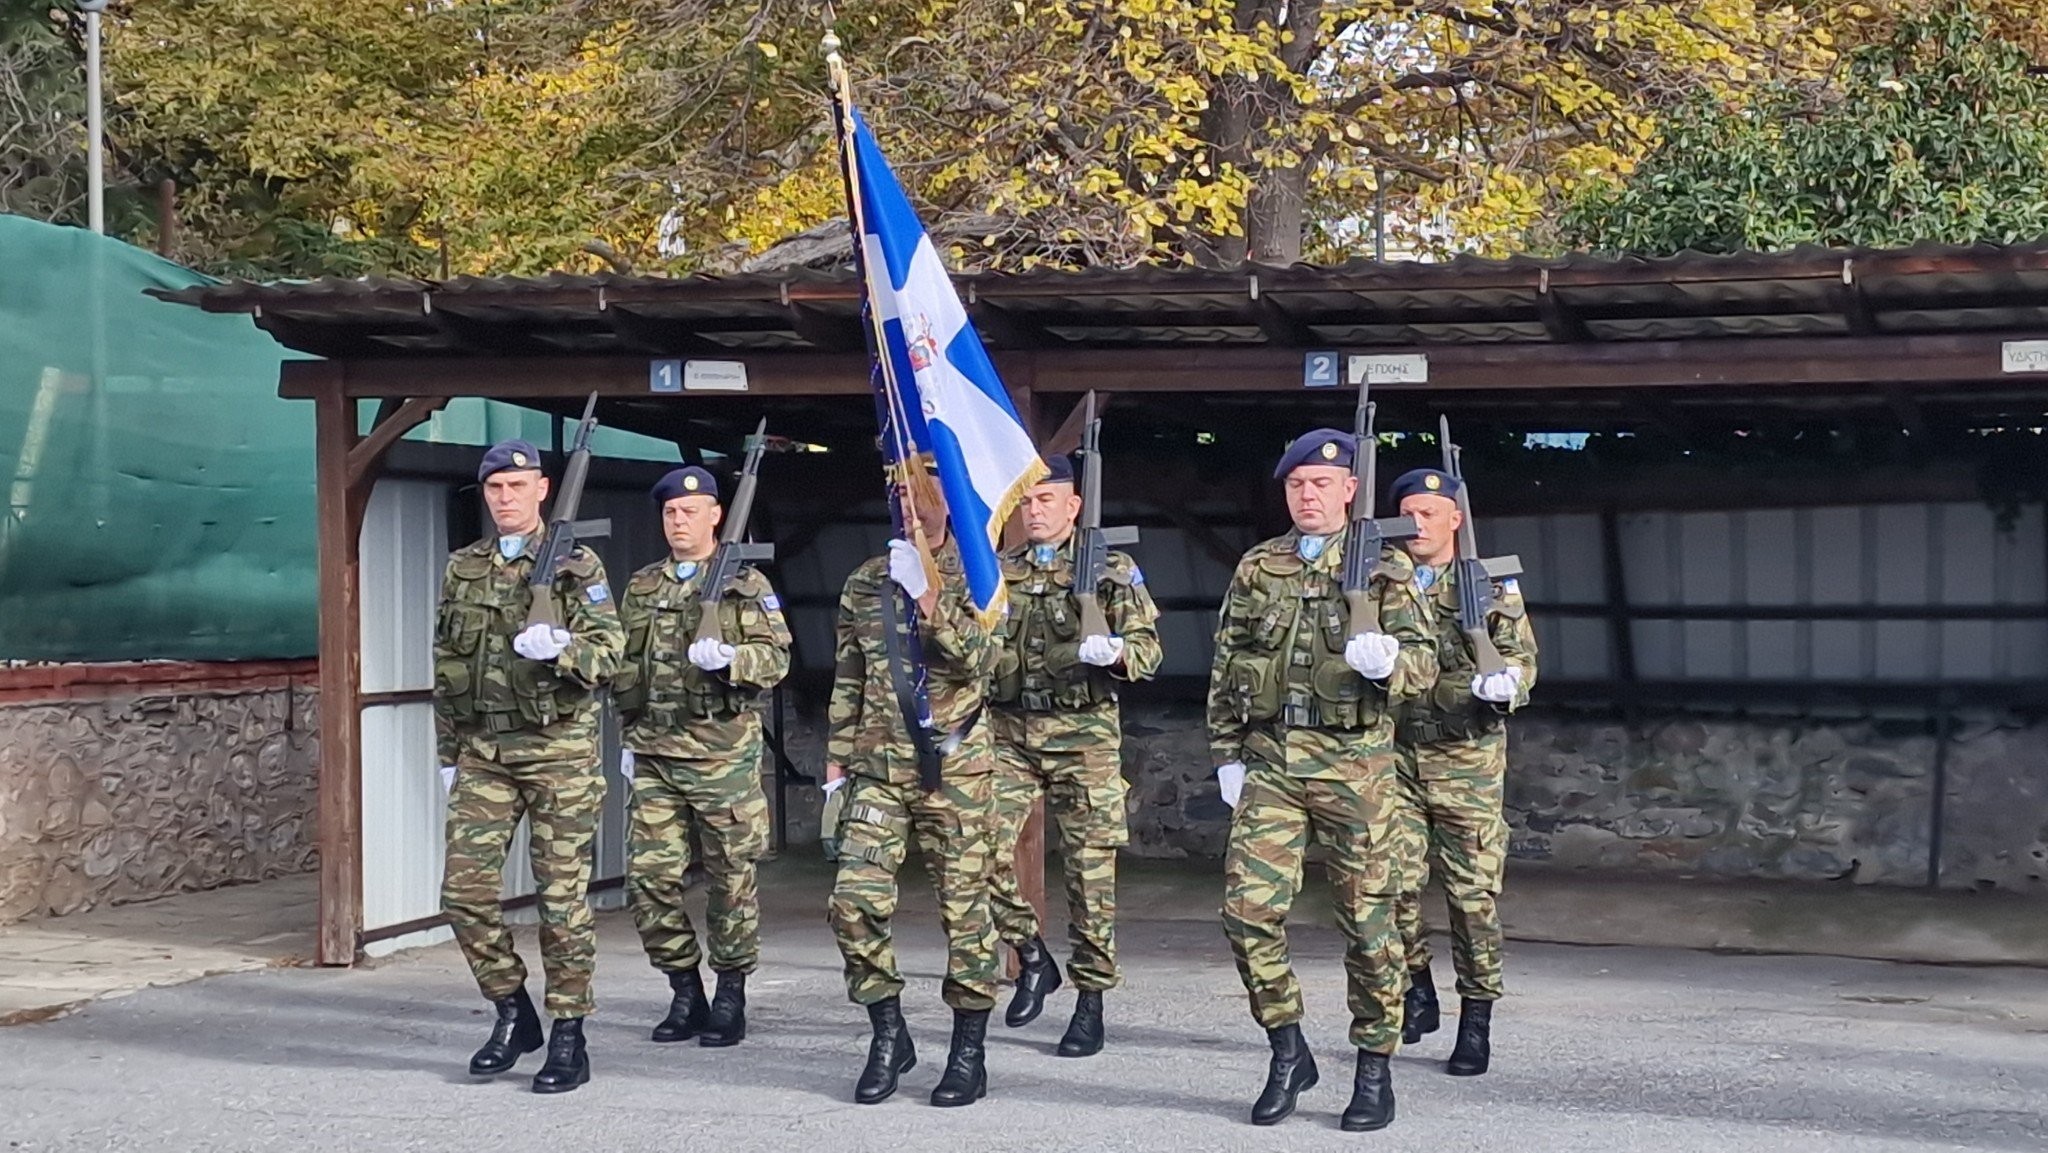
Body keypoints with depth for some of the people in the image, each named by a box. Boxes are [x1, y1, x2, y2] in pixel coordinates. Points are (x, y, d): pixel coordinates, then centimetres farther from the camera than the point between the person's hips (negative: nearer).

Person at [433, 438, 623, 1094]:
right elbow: (445, 667, 18)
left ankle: (568, 1040, 7)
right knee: (465, 890, -1)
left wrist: (560, 648, -28)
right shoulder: (462, 570, 13)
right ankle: (514, 1014, 17)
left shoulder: (575, 565, 0)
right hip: (483, 752, 4)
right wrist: (448, 754, 16)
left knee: (562, 897, -2)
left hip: (559, 750, -4)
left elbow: (610, 649, -8)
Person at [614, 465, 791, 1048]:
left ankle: (731, 994, 14)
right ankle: (685, 992, 13)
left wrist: (729, 658, -22)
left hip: (724, 753, -4)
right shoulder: (640, 589, 15)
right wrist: (629, 738, 17)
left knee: (732, 879, 2)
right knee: (649, 878, 0)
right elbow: (625, 669, 20)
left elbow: (776, 657, -4)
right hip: (654, 756, 4)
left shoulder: (747, 585, 2)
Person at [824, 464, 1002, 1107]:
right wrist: (838, 758, 13)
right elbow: (848, 680, 17)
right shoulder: (864, 583, 12)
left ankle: (969, 1053, 10)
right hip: (879, 768, 3)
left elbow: (976, 659, -12)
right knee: (855, 901, -7)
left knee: (964, 907, 0)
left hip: (955, 767, -3)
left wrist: (927, 596, -22)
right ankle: (888, 1035, 10)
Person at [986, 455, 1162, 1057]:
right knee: (985, 851, -8)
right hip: (1009, 731, 3)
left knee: (1090, 868, -1)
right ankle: (1032, 959, 15)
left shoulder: (1112, 569, 4)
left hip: (1082, 734, -3)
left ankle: (1090, 1002, 7)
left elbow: (1148, 647, 0)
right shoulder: (999, 572, 14)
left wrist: (1113, 652, -20)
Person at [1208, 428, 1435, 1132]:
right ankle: (1287, 1052, 11)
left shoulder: (1382, 571, 4)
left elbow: (1423, 662, 1)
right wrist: (1227, 755, 9)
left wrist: (1388, 662, -22)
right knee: (1247, 907, -5)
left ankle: (1375, 1068, 13)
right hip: (1270, 758, 3)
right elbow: (1225, 670, 15)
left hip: (1355, 761, -2)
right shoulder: (1256, 570, 12)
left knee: (1367, 916, 1)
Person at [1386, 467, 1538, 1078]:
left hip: (1467, 758, -2)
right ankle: (1417, 991, 19)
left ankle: (1476, 1019, 9)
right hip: (1396, 752, 2)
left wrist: (1504, 685, -18)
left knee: (1473, 890, -1)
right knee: (1396, 881, -3)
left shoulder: (1493, 586, 5)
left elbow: (1522, 658, 3)